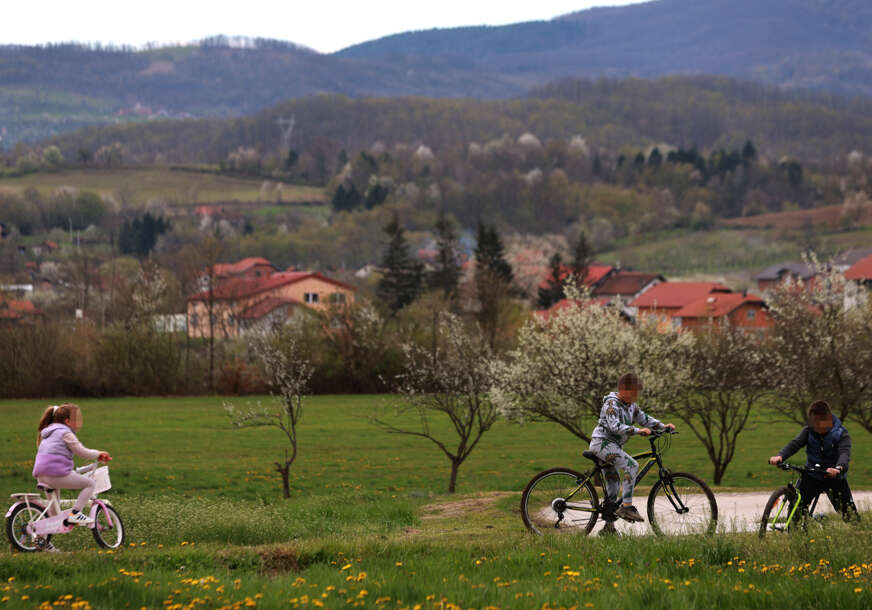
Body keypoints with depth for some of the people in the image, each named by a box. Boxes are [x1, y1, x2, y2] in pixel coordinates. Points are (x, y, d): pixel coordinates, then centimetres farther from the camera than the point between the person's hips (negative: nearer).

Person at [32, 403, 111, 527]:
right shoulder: (66, 433, -3)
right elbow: (82, 452, -6)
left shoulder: (49, 432, 26)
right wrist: (98, 454, 10)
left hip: (41, 476, 9)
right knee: (90, 483, -1)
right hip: (56, 473, -9)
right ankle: (75, 513, -7)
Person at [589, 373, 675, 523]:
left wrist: (663, 426, 2)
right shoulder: (612, 404, -17)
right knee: (632, 466, -23)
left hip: (612, 446, 10)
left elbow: (644, 419, 17)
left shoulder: (631, 405, 11)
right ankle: (626, 506, -25)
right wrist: (638, 431, -35)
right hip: (602, 443, -10)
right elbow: (614, 426, -28)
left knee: (613, 482, 12)